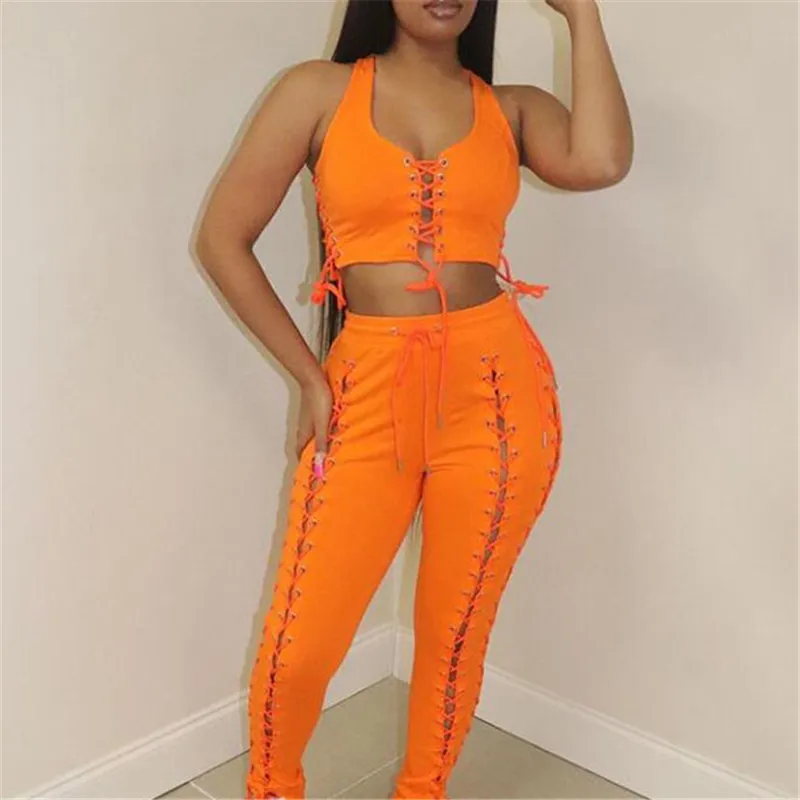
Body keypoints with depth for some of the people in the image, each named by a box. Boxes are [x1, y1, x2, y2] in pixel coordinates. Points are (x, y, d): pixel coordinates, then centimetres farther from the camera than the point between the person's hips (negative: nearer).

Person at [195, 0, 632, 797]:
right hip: (367, 396, -1)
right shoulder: (318, 91, 4)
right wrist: (310, 376, -1)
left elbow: (601, 163, -14)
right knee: (298, 649, 2)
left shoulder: (514, 108, 8)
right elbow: (222, 238, 2)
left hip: (498, 394, 2)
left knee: (454, 638, 11)